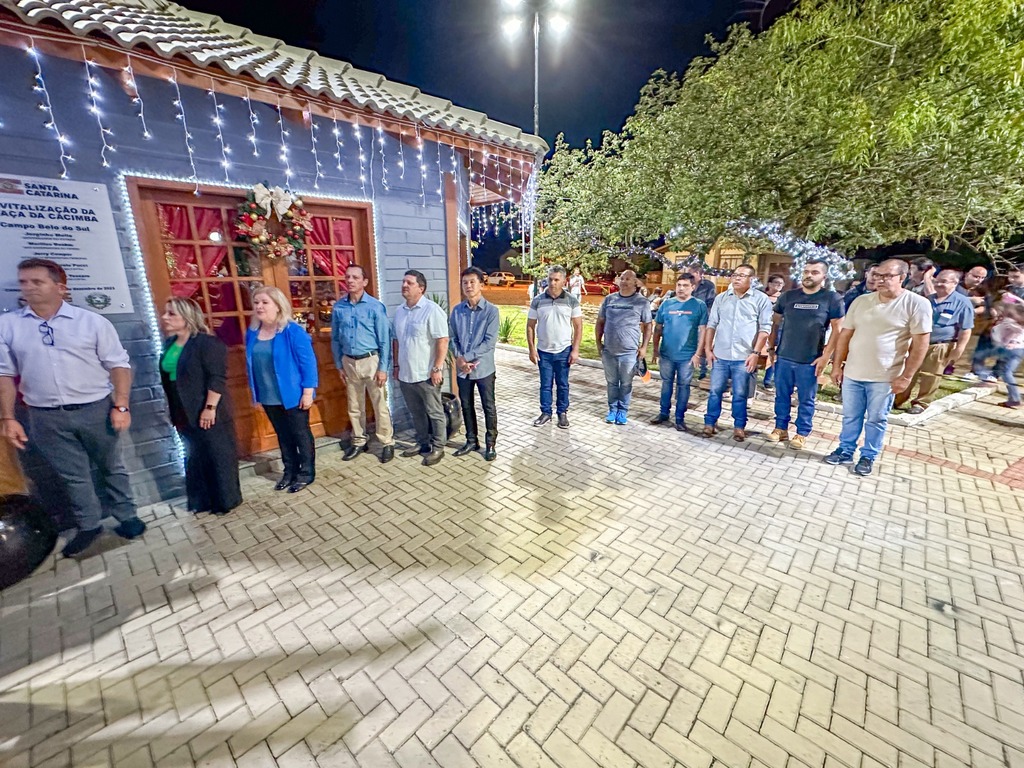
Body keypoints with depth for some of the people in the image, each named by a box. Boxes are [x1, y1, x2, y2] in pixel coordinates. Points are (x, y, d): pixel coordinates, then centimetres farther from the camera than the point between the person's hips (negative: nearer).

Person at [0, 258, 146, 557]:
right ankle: (89, 526, 29)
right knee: (73, 475, 14)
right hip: (45, 418, 2)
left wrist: (121, 406, -12)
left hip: (96, 410, -2)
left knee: (111, 467, 13)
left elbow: (118, 365, -5)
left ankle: (127, 517, 29)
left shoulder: (92, 322, -5)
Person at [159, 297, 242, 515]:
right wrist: (174, 412, 17)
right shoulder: (170, 343, 10)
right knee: (194, 457, 17)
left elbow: (217, 378, -20)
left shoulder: (207, 343, -14)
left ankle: (226, 500, 17)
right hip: (185, 413, 8)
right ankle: (202, 500, 31)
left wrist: (210, 407, -23)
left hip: (208, 412, -8)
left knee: (219, 456, 4)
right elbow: (167, 378, 17)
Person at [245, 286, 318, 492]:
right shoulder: (252, 333, 5)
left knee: (301, 434, 7)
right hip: (268, 398, 6)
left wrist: (308, 392, -18)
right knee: (282, 435, 18)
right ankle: (290, 471, 33)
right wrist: (254, 391, 16)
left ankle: (306, 473, 22)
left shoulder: (293, 331, -15)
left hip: (292, 395, -6)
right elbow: (251, 364, 15)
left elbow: (308, 362, -16)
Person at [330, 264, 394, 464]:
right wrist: (339, 365, 7)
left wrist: (383, 368, -12)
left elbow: (385, 340, -9)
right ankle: (359, 442, 30)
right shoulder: (338, 307, 2)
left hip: (371, 360, -4)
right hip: (349, 362, 4)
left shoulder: (375, 306, -9)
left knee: (380, 406, 2)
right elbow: (335, 339, 9)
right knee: (354, 407, 15)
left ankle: (387, 443, 15)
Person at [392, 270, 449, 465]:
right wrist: (396, 365, 15)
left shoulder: (432, 310, -13)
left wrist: (437, 368, -20)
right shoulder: (399, 311, 10)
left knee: (434, 413, 6)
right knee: (416, 413, 18)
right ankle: (423, 443, 34)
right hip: (405, 374, 7)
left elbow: (442, 341, -17)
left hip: (426, 374, -7)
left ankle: (438, 447, 19)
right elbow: (396, 340, 17)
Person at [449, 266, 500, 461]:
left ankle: (490, 443, 23)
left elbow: (490, 342, -15)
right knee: (466, 406, 14)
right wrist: (459, 358, -11)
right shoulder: (457, 310, 3)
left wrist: (467, 357, -16)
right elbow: (452, 338, 5)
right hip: (462, 368, 4)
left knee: (488, 407, 7)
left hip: (484, 368, -4)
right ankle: (471, 441, 31)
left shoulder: (491, 310, -9)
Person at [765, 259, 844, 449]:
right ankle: (781, 428, 23)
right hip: (784, 357, 3)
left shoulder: (832, 298, -2)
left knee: (807, 399, 7)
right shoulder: (787, 296, 5)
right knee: (782, 395, 11)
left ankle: (802, 433, 20)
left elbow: (837, 329, -3)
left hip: (810, 361, -2)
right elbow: (775, 323, 10)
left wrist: (825, 356, -10)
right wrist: (771, 348, 4)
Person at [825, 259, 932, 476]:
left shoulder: (916, 304, -6)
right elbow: (845, 335, 8)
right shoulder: (861, 301, 4)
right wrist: (837, 365, 5)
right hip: (852, 373, 3)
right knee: (850, 416, 14)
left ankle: (868, 457, 24)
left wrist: (906, 376, -12)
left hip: (885, 377, -3)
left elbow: (920, 344, -8)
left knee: (876, 420, 9)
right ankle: (845, 451, 27)